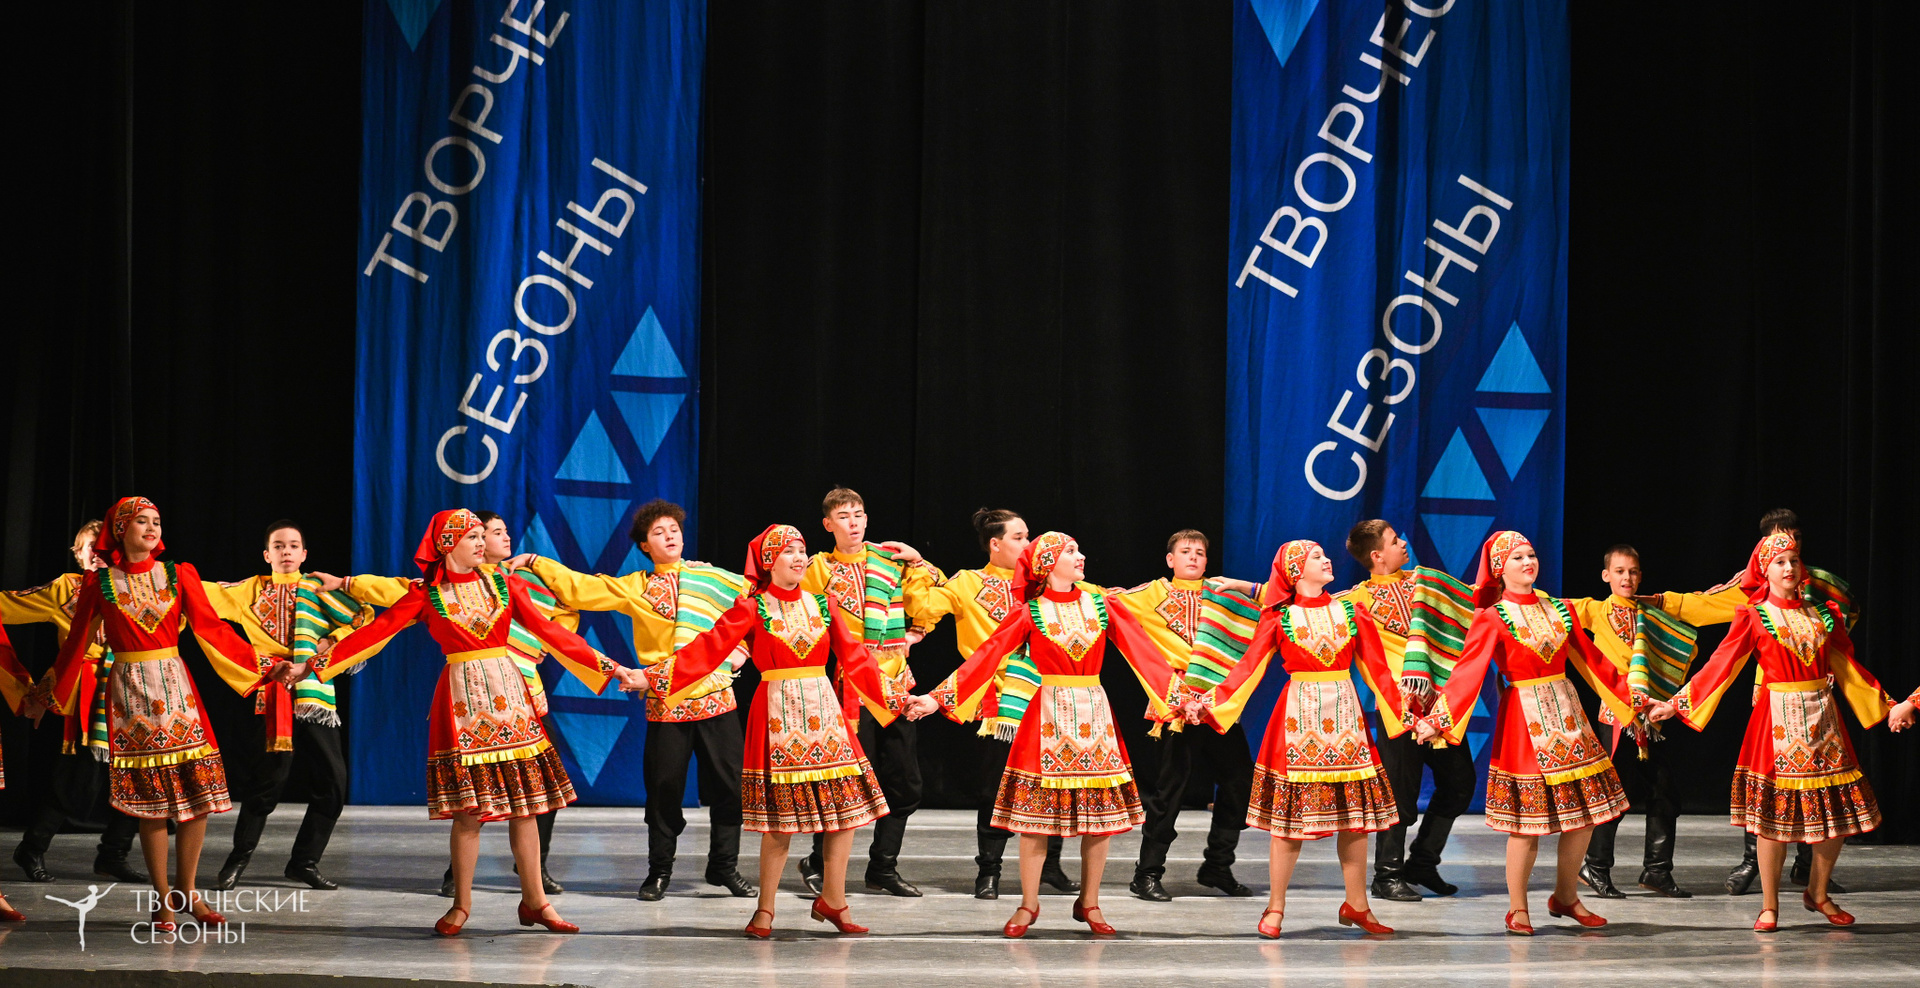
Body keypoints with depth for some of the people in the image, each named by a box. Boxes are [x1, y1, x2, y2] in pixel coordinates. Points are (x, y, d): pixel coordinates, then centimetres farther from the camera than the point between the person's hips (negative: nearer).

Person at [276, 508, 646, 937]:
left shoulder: (503, 584, 8)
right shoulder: (427, 594, 1)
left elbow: (549, 631, 6)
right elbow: (374, 633, -2)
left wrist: (611, 669, 1)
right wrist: (311, 666, -9)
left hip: (508, 694, 2)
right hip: (461, 697, -2)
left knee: (524, 803, 1)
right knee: (468, 809, -4)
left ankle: (535, 901, 9)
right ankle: (461, 905, 9)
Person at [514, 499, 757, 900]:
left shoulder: (711, 577, 10)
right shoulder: (634, 588, 11)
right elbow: (580, 588, 10)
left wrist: (741, 648, 6)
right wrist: (536, 564, 5)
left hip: (715, 696, 0)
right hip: (666, 699, 0)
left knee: (728, 782, 0)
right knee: (664, 784, -1)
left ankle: (725, 865, 13)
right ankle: (659, 870, 12)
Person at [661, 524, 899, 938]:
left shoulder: (823, 605, 10)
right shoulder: (752, 608, -1)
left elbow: (854, 656, 12)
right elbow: (708, 648, -7)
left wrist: (890, 696, 10)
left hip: (824, 712, 4)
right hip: (777, 713, -4)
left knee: (847, 808, -1)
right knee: (780, 818, -3)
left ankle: (832, 900, 12)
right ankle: (765, 909, 8)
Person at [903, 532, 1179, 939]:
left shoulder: (1102, 606, 5)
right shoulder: (1030, 612, -3)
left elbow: (1144, 652, 4)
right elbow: (986, 656, -7)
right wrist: (937, 697, -15)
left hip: (1093, 716, 3)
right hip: (1047, 714, -3)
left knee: (1100, 812, 3)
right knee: (1036, 813, -2)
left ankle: (1089, 903, 15)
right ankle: (1028, 905, 9)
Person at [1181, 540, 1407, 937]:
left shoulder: (1351, 614, 7)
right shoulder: (1279, 618, 2)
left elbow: (1377, 669, 9)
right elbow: (1248, 668, 1)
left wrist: (1401, 713, 4)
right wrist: (1208, 703, -8)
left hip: (1345, 714, 3)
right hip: (1298, 714, -3)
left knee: (1355, 815, 3)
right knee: (1289, 817, -2)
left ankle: (1356, 905, 13)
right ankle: (1275, 908, 6)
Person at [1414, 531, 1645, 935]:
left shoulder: (1558, 610, 11)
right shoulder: (1491, 619, -4)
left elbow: (1591, 661, 16)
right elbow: (1467, 673, -11)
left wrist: (1631, 697, 16)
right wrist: (1437, 719, -22)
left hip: (1567, 713, 5)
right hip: (1523, 718, -5)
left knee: (1584, 813, 5)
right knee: (1528, 820, -5)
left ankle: (1566, 897, 21)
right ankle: (1517, 909, 7)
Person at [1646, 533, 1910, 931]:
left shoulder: (1823, 614, 10)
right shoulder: (1754, 617, 0)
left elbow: (1849, 668, 16)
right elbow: (1719, 667, -2)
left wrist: (1886, 705, 16)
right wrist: (1675, 703, -7)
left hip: (1822, 716, 4)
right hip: (1778, 717, -4)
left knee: (1838, 809, 3)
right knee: (1775, 812, -3)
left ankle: (1818, 893, 22)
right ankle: (1769, 906, 7)